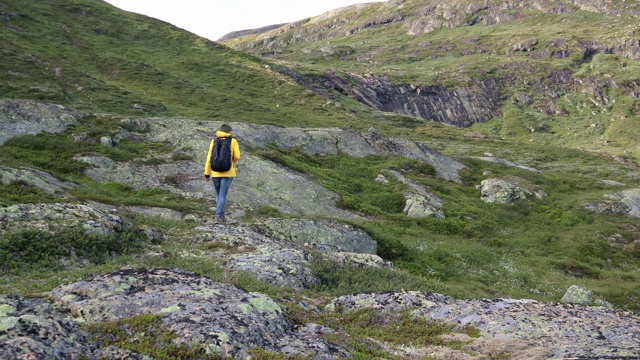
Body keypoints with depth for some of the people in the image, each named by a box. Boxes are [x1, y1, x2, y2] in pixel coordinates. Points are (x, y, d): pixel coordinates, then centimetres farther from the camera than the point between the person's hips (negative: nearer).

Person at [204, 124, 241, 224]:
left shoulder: (214, 140, 4)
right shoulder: (233, 141, 0)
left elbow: (209, 157, 0)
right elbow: (237, 156, -5)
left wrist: (207, 173, 3)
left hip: (215, 172, 2)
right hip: (227, 172, -2)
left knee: (218, 195, 17)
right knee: (222, 195, -2)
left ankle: (221, 216, 20)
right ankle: (218, 216, -12)